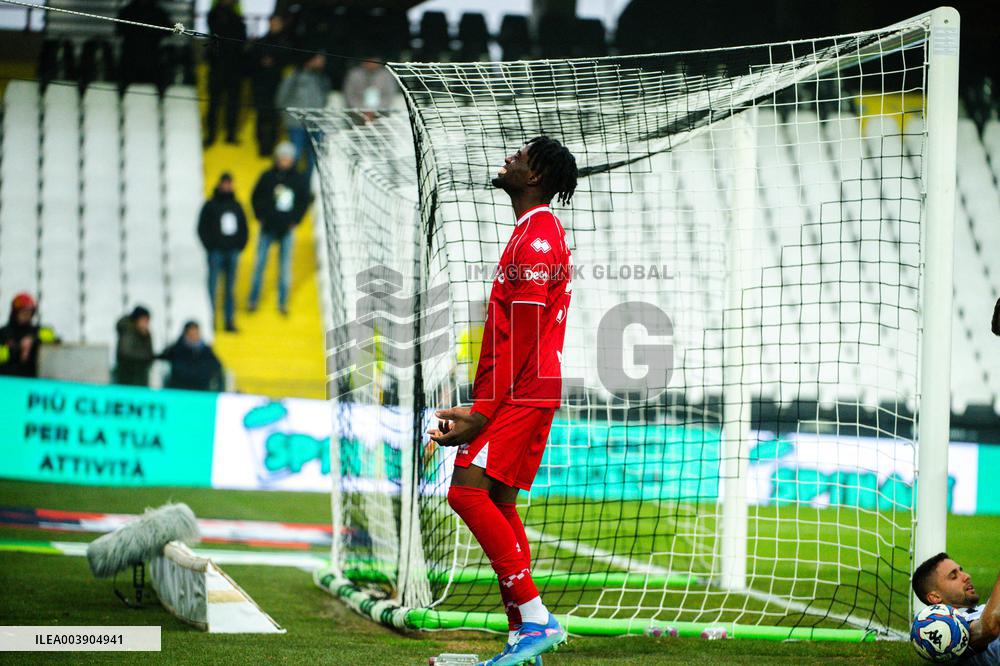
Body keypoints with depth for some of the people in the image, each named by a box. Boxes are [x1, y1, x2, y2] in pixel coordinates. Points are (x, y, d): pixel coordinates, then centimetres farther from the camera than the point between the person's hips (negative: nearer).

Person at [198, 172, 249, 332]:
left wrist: (240, 245, 6)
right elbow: (202, 228, -2)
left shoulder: (236, 206, 13)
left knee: (230, 288, 5)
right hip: (216, 252, -4)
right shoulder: (211, 205, 0)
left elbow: (244, 228, 19)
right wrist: (210, 247, -9)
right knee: (212, 286, -7)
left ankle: (230, 321, 6)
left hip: (232, 252, 4)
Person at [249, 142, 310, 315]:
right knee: (260, 263, 2)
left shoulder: (299, 180, -1)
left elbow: (304, 202, 8)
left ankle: (283, 302, 13)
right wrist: (261, 216, -3)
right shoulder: (267, 177, -4)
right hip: (267, 228, -1)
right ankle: (253, 299, 10)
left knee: (285, 266, 5)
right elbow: (256, 198, 4)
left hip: (286, 229, 1)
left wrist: (295, 220, 1)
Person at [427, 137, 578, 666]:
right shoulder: (533, 232, 20)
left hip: (521, 394, -10)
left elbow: (522, 342, -18)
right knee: (499, 502, 9)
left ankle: (533, 617, -19)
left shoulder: (536, 235, -13)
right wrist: (477, 409, 19)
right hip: (519, 396, 10)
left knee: (468, 488, -18)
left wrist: (481, 413, -19)